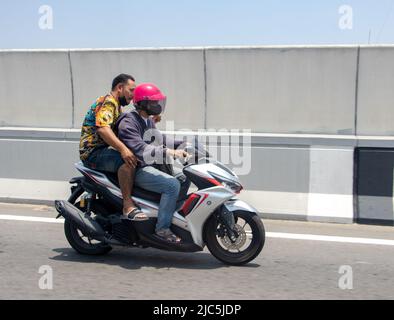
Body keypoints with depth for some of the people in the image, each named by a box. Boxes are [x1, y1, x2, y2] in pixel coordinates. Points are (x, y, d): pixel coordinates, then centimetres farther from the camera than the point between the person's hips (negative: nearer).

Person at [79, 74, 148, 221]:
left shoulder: (116, 106, 22)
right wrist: (123, 149, -40)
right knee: (128, 161, -33)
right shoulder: (107, 102, -11)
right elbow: (103, 128, -29)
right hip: (93, 152, -11)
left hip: (104, 150, 11)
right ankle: (128, 206, -34)